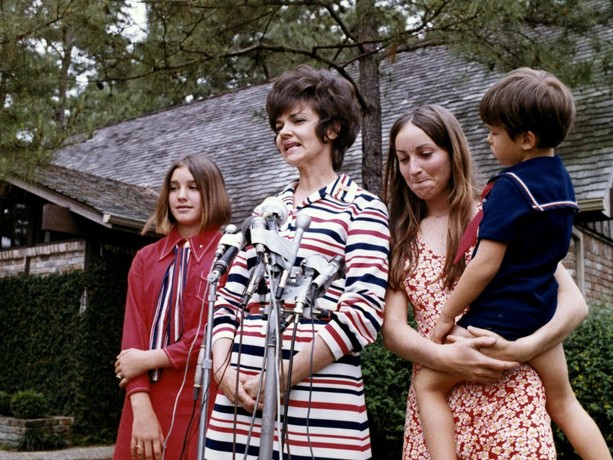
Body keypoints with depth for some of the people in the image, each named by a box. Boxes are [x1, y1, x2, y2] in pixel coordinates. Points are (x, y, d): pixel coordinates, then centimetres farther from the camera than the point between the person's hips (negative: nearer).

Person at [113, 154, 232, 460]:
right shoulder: (146, 258, 12)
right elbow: (134, 331, 2)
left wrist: (149, 359, -8)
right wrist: (141, 408, -10)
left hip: (202, 405, -4)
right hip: (148, 406, 4)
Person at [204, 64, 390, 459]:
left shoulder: (361, 209, 0)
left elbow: (363, 310, -10)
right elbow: (229, 298, 14)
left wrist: (283, 377, -13)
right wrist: (224, 370, -2)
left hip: (318, 406, -4)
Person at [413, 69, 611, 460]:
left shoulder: (512, 186, -19)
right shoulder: (562, 179, 7)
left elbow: (486, 265, -20)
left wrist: (447, 315, -11)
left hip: (498, 317, -8)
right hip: (543, 316, 9)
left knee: (429, 385, 5)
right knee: (563, 402, 22)